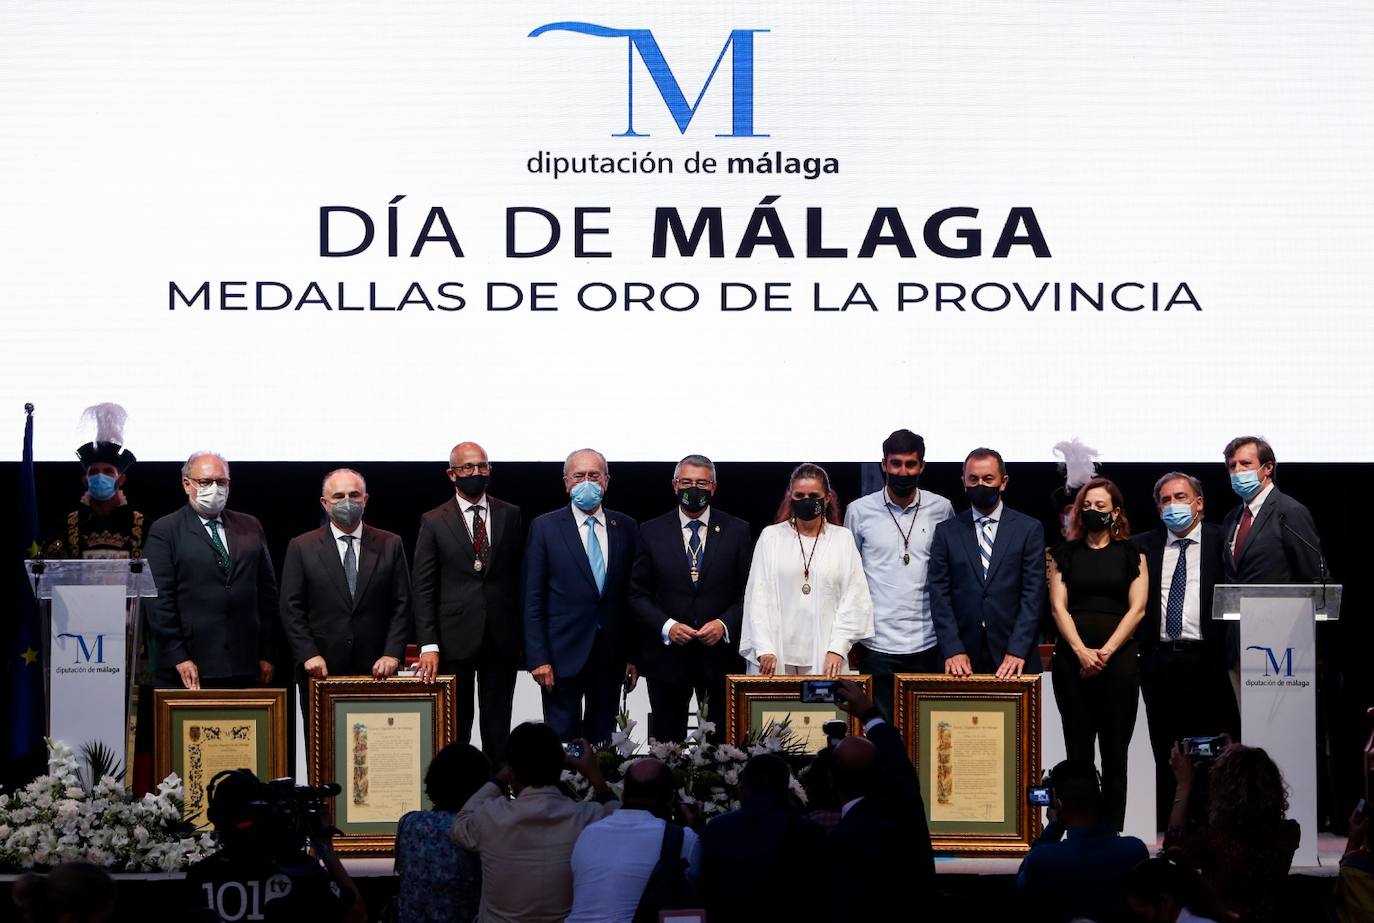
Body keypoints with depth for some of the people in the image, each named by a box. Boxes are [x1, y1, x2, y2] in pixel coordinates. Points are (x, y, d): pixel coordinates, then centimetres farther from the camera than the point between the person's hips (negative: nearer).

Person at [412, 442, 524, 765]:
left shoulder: (511, 515, 8)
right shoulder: (434, 522, 2)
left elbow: (520, 577, 9)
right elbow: (423, 590, -1)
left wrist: (524, 635, 3)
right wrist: (428, 645, -9)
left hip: (502, 638, 2)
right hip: (455, 639, -2)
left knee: (498, 729, 6)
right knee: (454, 729, 2)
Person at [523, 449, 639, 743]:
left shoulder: (626, 528, 7)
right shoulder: (545, 528, 0)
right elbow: (533, 599, -2)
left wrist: (633, 655, 5)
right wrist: (538, 658, -8)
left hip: (610, 655, 3)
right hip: (563, 653, -3)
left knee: (602, 740, 7)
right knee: (562, 741, -2)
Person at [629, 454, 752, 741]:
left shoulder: (737, 531, 5)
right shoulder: (651, 532, 5)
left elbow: (749, 591, 4)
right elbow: (638, 595, 4)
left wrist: (725, 624, -12)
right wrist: (666, 626, -11)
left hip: (720, 653, 0)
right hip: (667, 656, 0)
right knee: (666, 741, 5)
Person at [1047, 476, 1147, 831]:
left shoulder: (1131, 553, 8)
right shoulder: (1065, 552, 11)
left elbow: (1137, 608, 0)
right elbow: (1058, 606, 3)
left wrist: (1106, 652, -11)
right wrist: (1081, 651, -10)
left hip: (1119, 658, -1)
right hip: (1072, 659, 1)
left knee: (1115, 751, 1)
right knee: (1077, 749, 1)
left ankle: (1113, 831, 5)